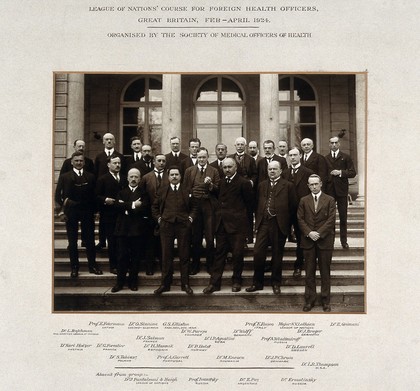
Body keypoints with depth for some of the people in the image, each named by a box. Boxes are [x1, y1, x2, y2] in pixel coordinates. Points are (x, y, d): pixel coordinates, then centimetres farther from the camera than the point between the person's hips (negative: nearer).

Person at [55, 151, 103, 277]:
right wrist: (64, 202, -16)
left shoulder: (90, 177, 8)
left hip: (87, 213, 1)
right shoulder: (65, 177, 4)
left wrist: (93, 210, -4)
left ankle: (92, 265, 17)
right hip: (71, 213, -1)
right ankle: (74, 267, 16)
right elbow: (58, 196, 1)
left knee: (90, 240, 5)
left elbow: (94, 195, 4)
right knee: (72, 242, 6)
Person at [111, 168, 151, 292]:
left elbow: (145, 208, -9)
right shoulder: (122, 192, 15)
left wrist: (127, 208, -8)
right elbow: (118, 205, -5)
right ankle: (120, 282, 9)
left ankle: (133, 282, 14)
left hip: (138, 229, -1)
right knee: (122, 256, 1)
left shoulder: (144, 193, 8)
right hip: (123, 228, 1)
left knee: (136, 257, 3)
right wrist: (132, 205, -14)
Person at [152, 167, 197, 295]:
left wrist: (191, 217, 0)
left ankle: (185, 284, 12)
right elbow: (154, 207, 18)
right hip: (166, 225, 1)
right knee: (166, 255, 3)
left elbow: (194, 207, 13)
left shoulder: (187, 190, 7)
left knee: (184, 256, 3)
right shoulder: (162, 191, 11)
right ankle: (165, 284, 12)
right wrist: (159, 218, 6)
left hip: (183, 225, -1)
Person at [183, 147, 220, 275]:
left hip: (209, 206, -1)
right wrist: (189, 196, -4)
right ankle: (195, 265, 16)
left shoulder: (214, 171, 8)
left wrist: (211, 184, -15)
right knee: (195, 238, 6)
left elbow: (218, 190, 3)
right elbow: (185, 189, 10)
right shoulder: (189, 170, 10)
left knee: (210, 238, 0)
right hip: (194, 205, 1)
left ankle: (210, 264, 12)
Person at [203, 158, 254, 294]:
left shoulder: (243, 183, -7)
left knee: (237, 253, 2)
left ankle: (236, 281, 18)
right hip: (221, 223, 5)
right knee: (219, 253, 8)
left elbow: (249, 201, 1)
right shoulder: (221, 182, 12)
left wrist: (239, 211, 7)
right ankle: (214, 282, 11)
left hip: (237, 223, -5)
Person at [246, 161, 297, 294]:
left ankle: (276, 283, 21)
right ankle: (257, 283, 13)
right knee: (258, 253, -2)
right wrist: (258, 221, 7)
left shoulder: (288, 186, 0)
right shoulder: (262, 185, 13)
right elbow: (257, 204, 14)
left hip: (279, 225, -3)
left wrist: (287, 222, -2)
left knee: (277, 255, 7)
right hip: (263, 224, 3)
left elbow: (293, 206, 0)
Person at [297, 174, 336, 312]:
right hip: (308, 241, 1)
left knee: (325, 272, 5)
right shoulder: (304, 201, 10)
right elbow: (300, 219, 4)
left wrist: (319, 233, -13)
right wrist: (309, 233, -11)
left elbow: (331, 220, -4)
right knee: (309, 272, 5)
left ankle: (325, 301, 14)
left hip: (325, 240, -1)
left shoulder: (329, 200, 4)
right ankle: (309, 301, 13)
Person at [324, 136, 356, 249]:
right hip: (329, 190, 2)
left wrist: (340, 172, -12)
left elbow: (352, 173, -2)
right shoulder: (325, 158, 10)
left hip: (341, 190, -1)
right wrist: (328, 175, -6)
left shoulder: (346, 157, 4)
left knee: (343, 217, 2)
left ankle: (344, 241, 10)